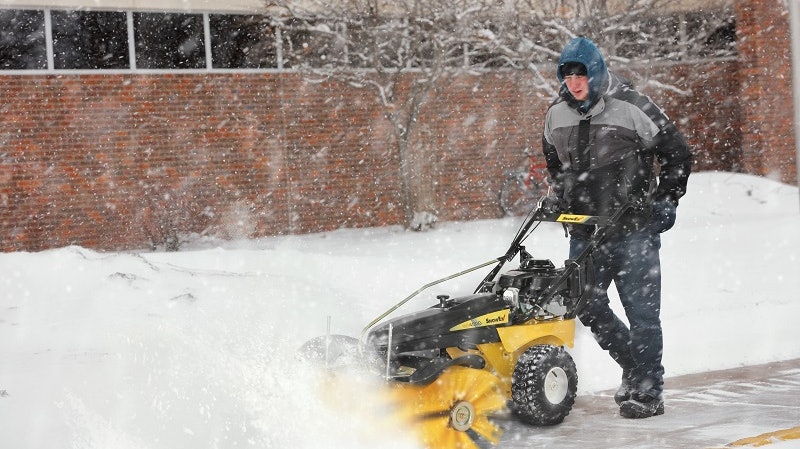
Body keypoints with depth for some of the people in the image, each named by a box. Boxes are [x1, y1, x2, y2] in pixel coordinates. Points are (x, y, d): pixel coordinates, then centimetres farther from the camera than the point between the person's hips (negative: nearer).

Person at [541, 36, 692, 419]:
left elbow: (678, 153, -1)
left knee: (641, 310, -5)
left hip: (633, 228, -6)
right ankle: (636, 367, 24)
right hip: (584, 231, 6)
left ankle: (648, 391, 2)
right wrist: (562, 201, 18)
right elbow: (553, 161, 27)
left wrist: (666, 201, -3)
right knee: (586, 304, 6)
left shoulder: (632, 108, -9)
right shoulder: (557, 115, 8)